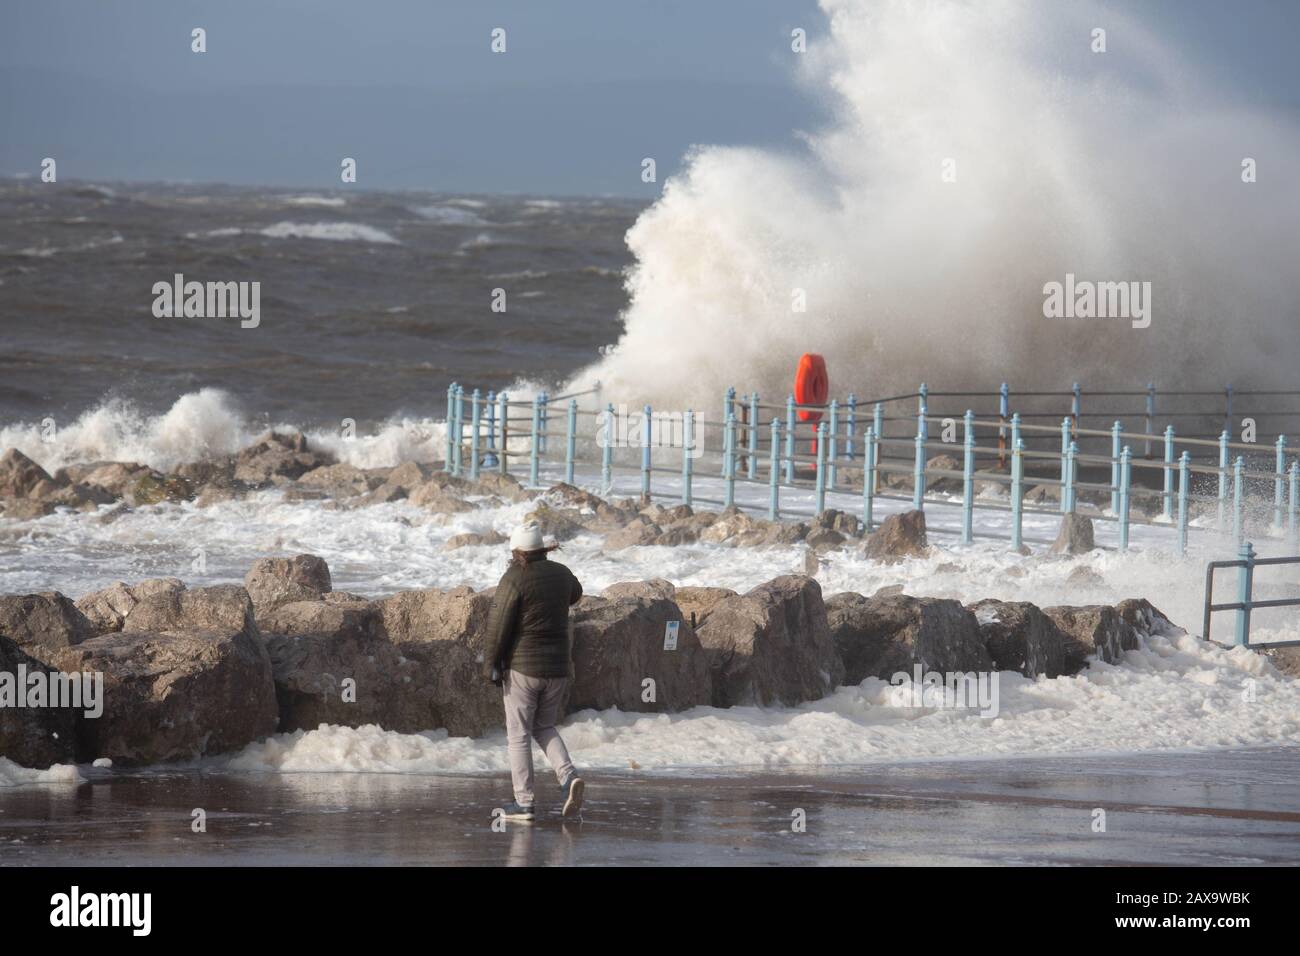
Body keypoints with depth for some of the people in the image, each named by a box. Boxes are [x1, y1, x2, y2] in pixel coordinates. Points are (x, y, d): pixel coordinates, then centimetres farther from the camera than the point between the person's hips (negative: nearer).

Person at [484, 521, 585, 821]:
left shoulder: (514, 579, -13)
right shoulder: (561, 574, 4)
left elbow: (499, 625, -14)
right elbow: (574, 594, 29)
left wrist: (491, 664, -3)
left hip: (522, 667, -5)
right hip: (557, 668, 6)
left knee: (519, 735, 4)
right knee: (544, 728, 20)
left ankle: (524, 802, 1)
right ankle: (568, 776, -5)